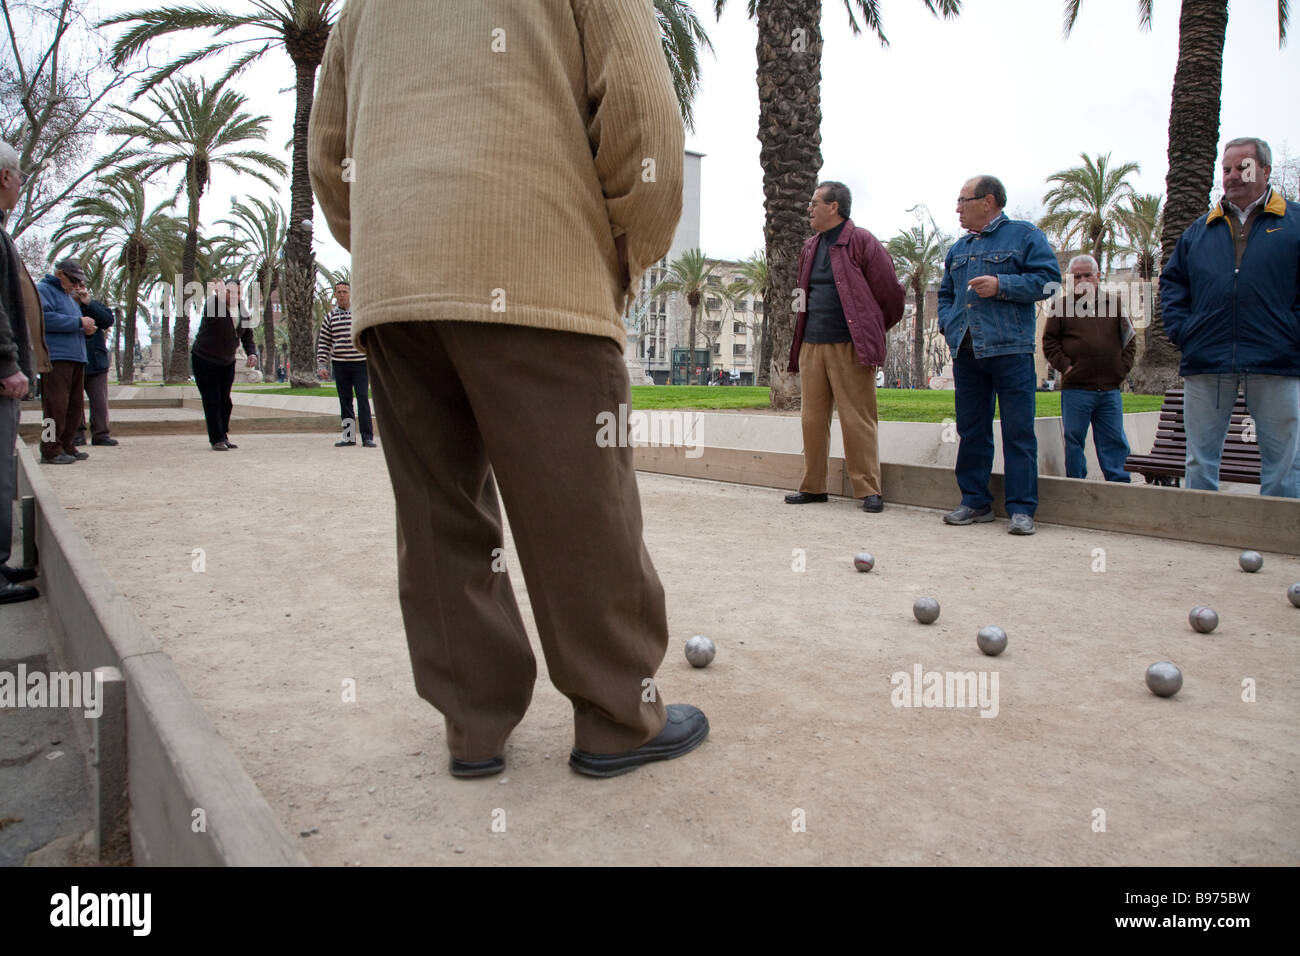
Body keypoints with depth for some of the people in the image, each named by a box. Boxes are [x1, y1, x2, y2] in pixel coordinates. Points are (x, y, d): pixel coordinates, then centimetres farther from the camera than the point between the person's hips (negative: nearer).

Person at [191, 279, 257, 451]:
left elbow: (247, 337, 9)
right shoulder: (214, 303, -16)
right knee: (212, 401, -6)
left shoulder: (243, 313, 3)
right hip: (204, 360, -6)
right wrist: (219, 296, -62)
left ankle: (223, 436, 22)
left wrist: (252, 353, -9)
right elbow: (211, 308, -41)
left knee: (225, 401, 11)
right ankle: (216, 440, -2)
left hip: (227, 362, 6)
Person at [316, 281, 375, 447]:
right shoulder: (330, 317, 9)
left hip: (360, 363, -3)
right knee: (345, 402, 6)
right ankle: (349, 436, 11)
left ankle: (367, 437, -6)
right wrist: (321, 365, 2)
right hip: (340, 365, 3)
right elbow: (323, 343, 10)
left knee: (363, 399, -8)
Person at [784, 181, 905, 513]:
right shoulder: (810, 248, 18)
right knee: (812, 418, 6)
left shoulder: (861, 242, -3)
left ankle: (868, 489, 2)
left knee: (857, 420, -5)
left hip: (849, 348, -6)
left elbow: (890, 293, -1)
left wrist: (871, 333, 9)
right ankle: (813, 486, 15)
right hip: (812, 346, 7)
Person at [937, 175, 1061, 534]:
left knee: (1018, 430, -5)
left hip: (1010, 349, -6)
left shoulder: (1024, 235, 4)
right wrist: (947, 323, 10)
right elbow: (946, 293, 29)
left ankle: (1021, 508, -2)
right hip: (965, 352, 6)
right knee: (971, 429, 8)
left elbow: (1048, 281, -4)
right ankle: (975, 501, 16)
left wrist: (1001, 285, -14)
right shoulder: (958, 249, 21)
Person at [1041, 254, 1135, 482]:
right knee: (1074, 440, 3)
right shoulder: (1062, 304, 5)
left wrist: (1123, 367, 4)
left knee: (1114, 441, 5)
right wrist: (1064, 366, -7)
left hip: (1110, 388, 2)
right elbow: (1049, 342, 4)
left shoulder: (1115, 302, 11)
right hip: (1076, 388, -2)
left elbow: (1130, 338, 15)